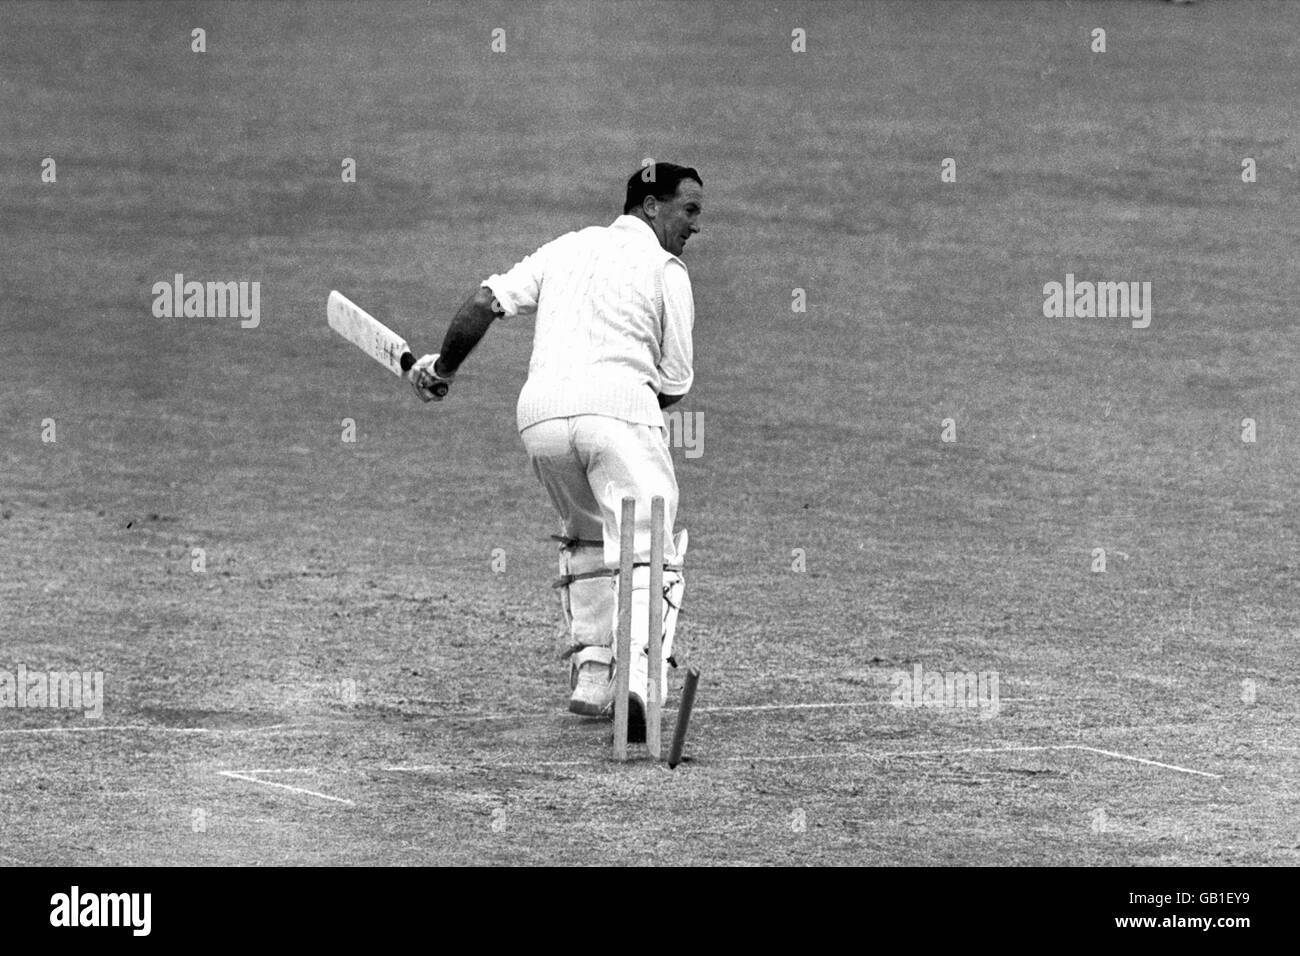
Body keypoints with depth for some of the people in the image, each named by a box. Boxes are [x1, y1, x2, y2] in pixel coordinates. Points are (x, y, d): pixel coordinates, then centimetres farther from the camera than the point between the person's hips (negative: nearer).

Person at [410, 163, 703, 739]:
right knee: (650, 551, -8)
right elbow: (674, 386, 8)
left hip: (540, 411, 5)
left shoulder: (566, 247, 22)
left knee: (585, 539, 26)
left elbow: (485, 302, 14)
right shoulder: (666, 269, 9)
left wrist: (443, 367, 27)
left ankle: (589, 672, 17)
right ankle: (638, 676, -31)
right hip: (619, 406, -5)